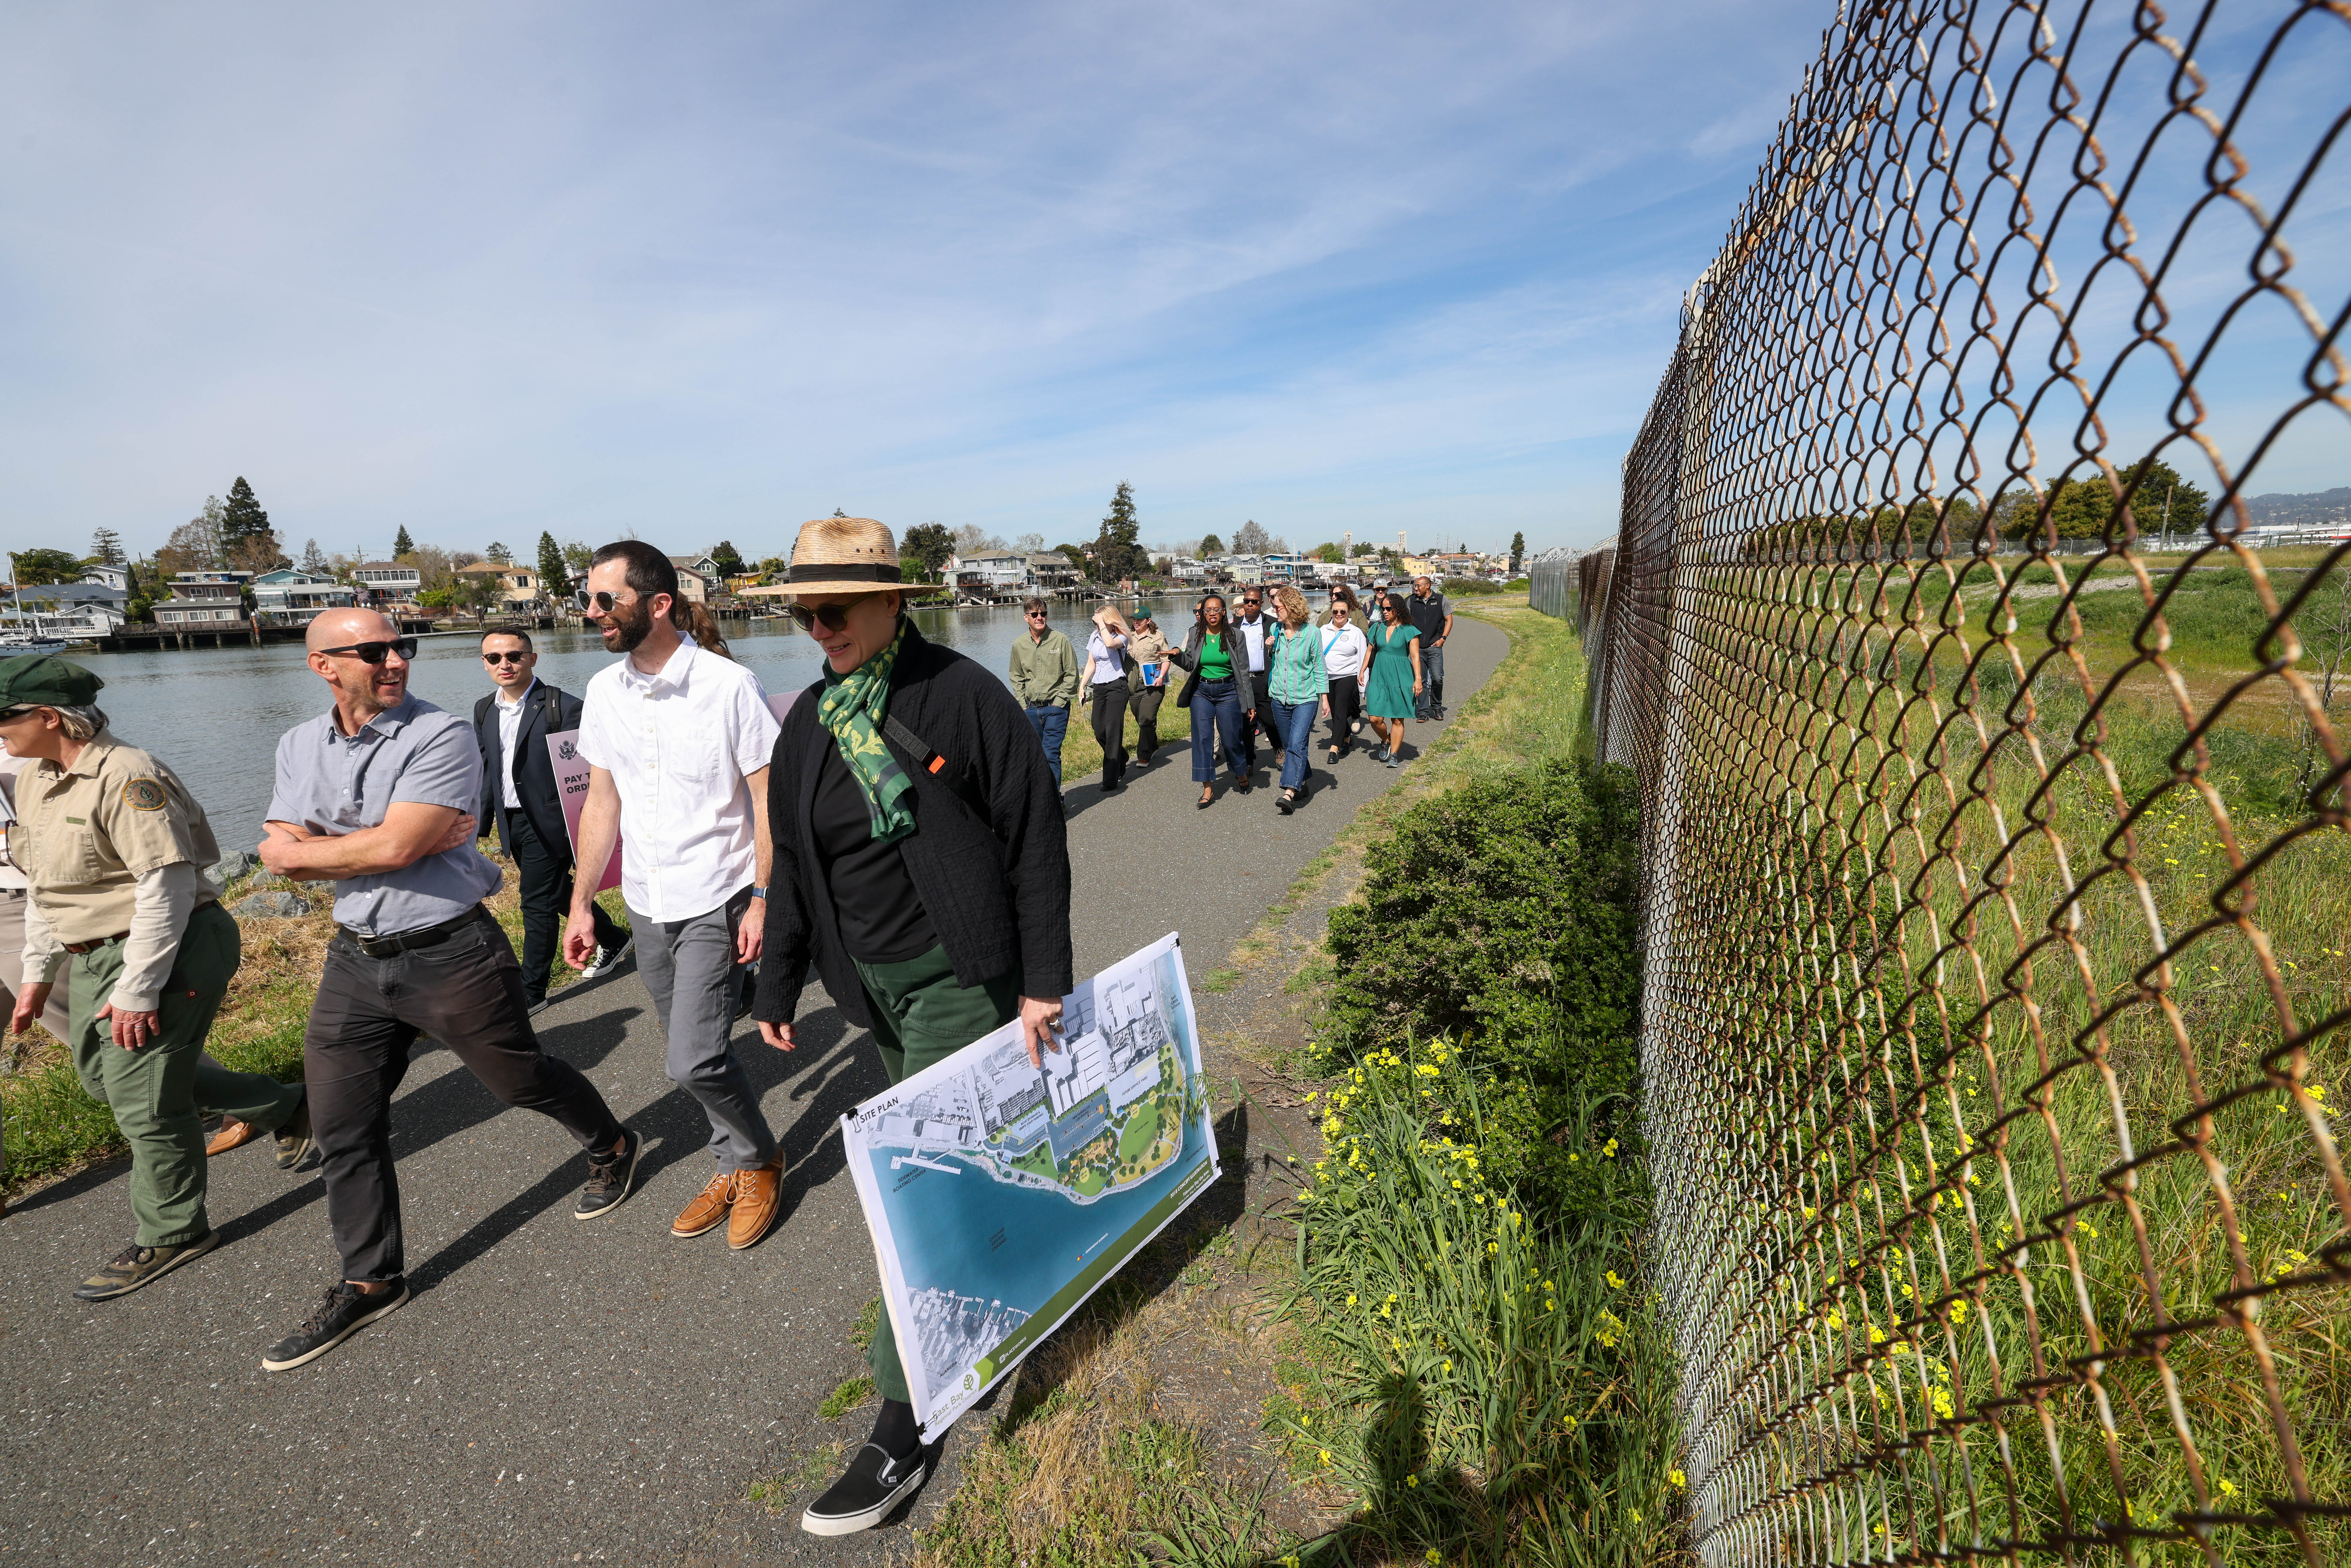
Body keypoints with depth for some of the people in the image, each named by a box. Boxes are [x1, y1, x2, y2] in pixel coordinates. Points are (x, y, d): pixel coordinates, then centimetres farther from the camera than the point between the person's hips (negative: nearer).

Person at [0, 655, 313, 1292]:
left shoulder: (126, 777, -20)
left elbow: (167, 886, -24)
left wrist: (137, 990, -23)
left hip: (163, 954, -10)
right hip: (91, 961, 10)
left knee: (143, 1099, 0)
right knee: (105, 1077, 18)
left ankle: (171, 1236, 18)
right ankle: (284, 1107, 29)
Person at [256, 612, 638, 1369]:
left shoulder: (442, 736, -16)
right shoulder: (300, 746, 5)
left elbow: (394, 849, -24)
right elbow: (280, 853, -4)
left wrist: (307, 849, -7)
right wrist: (378, 845, -17)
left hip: (451, 955, -6)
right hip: (354, 960, 6)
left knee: (523, 1079, 11)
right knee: (344, 1132, 12)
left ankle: (612, 1147, 40)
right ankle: (370, 1282, 30)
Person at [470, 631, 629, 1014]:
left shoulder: (562, 706, -13)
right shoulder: (484, 710, 9)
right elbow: (486, 771, 16)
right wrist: (481, 823, 14)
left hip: (547, 823, -7)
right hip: (511, 823, 7)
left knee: (538, 905, -1)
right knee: (559, 892, 19)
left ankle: (530, 992, 11)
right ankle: (613, 940, 39)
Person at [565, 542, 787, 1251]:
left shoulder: (729, 685, -14)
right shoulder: (604, 692, 4)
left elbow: (766, 801, -12)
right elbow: (602, 802, 11)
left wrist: (763, 901, -14)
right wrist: (582, 903, 11)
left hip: (714, 902, -6)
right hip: (645, 902, 6)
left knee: (696, 1061, -10)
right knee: (694, 1055, 14)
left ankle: (758, 1159, 18)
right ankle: (735, 1169, 34)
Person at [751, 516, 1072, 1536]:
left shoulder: (962, 695, -14)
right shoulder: (810, 721, 5)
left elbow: (1036, 838, -12)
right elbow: (792, 865, 13)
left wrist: (1044, 980, -13)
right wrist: (777, 985, 16)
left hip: (956, 974, -6)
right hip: (870, 979, 6)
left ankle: (906, 1425, 11)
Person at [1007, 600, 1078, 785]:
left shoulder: (1060, 640, -4)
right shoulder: (1019, 644, 6)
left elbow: (1072, 675, -2)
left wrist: (1059, 702, -7)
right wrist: (1023, 705, 7)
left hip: (1055, 707, -4)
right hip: (1031, 709, 4)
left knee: (1051, 754, -10)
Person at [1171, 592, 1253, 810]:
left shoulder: (1235, 636, -3)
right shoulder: (1195, 634, 2)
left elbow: (1244, 672, -1)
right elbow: (1190, 665, 8)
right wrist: (1178, 655, -15)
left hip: (1228, 691, -2)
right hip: (1201, 692, 2)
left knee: (1231, 739, 3)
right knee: (1202, 738, -2)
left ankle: (1242, 775, 31)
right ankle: (1208, 789, 5)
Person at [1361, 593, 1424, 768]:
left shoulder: (1409, 630, -3)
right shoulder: (1378, 628, 9)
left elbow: (1415, 656, -6)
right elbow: (1370, 651, 17)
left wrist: (1418, 679, -14)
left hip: (1400, 679, -3)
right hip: (1379, 678, 3)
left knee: (1398, 720, 2)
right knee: (1375, 719, -5)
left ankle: (1394, 754, 12)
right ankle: (1386, 741, 24)